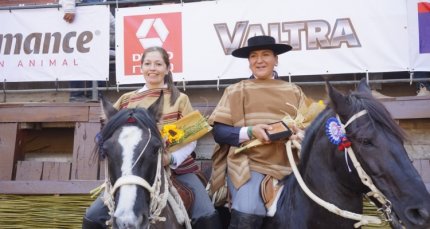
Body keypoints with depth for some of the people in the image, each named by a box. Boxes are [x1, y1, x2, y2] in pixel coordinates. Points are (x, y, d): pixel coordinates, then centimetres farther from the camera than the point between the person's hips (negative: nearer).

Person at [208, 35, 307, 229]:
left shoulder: (294, 91, 18)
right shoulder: (235, 91, 11)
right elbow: (218, 131, 3)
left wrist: (299, 132, -8)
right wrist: (249, 131, -14)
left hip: (289, 164, 3)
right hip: (248, 163, -3)